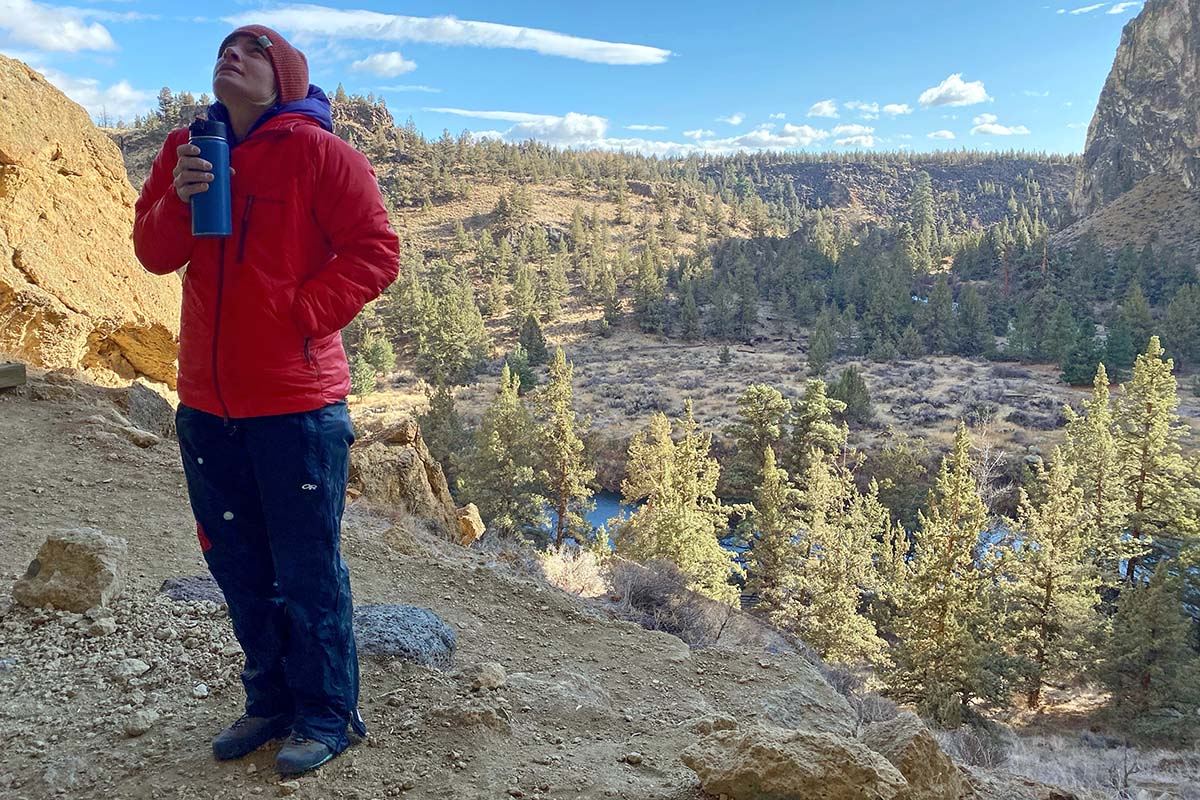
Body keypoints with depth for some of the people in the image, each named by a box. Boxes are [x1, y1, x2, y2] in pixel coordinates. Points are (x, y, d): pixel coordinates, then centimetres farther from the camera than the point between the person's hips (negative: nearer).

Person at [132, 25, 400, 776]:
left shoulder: (316, 151, -6)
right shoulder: (187, 149, 11)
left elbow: (376, 251, -9)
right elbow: (154, 253, 11)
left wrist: (302, 315, -15)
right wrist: (179, 200, -8)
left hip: (297, 403, -6)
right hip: (207, 402, 6)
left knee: (309, 572, 3)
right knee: (239, 566, 16)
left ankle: (327, 716, 21)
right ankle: (271, 702, 34)